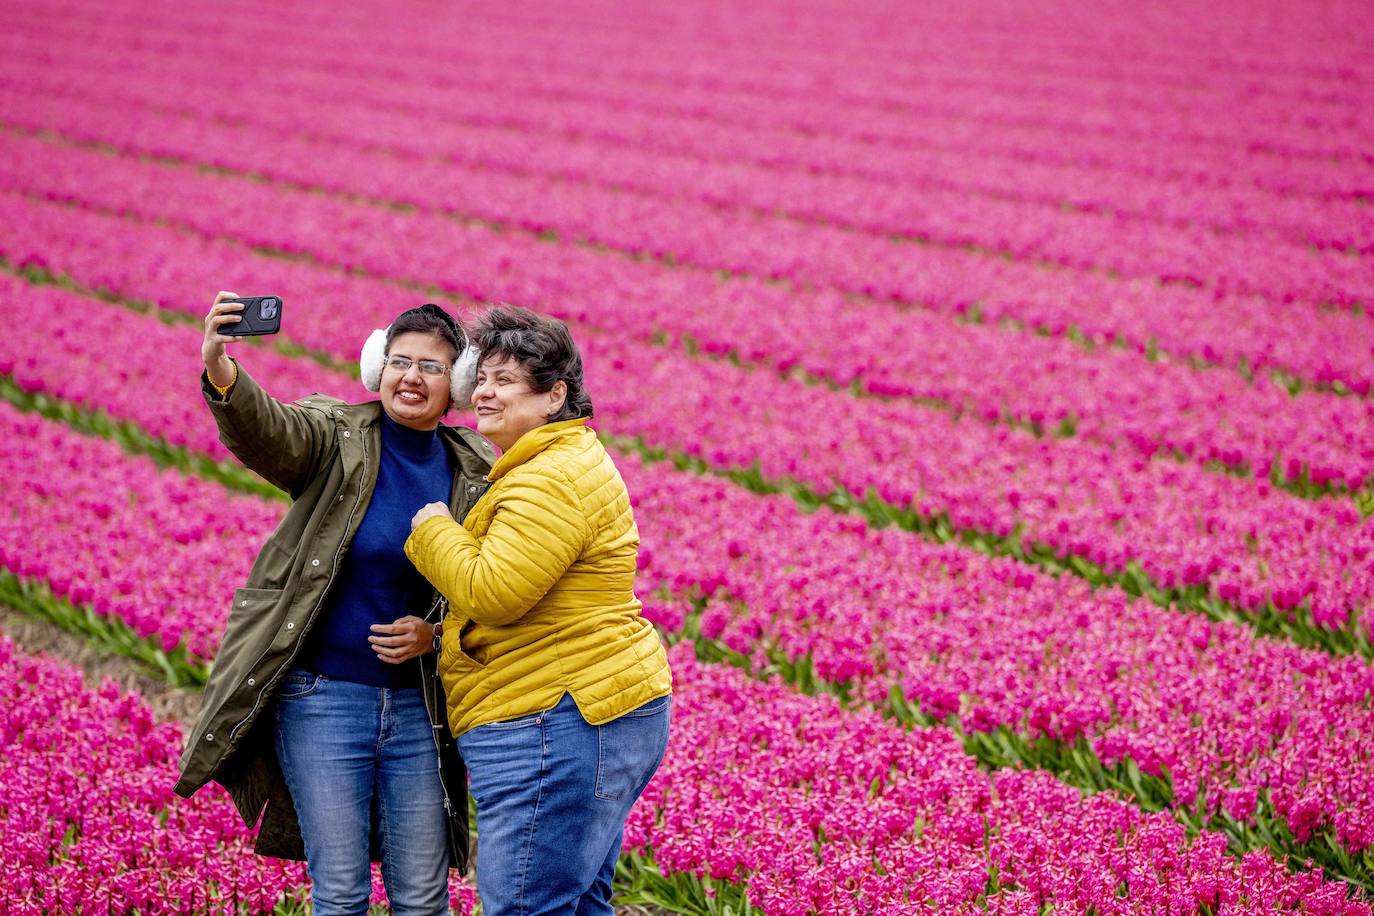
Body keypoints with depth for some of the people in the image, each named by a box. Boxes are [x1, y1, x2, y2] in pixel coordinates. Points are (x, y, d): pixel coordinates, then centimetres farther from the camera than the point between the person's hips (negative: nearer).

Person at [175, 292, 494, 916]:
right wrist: (220, 375, -50)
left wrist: (435, 634, -9)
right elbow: (262, 431, -28)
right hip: (322, 695, -3)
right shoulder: (335, 440, -6)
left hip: (418, 702, 3)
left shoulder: (477, 474, 4)